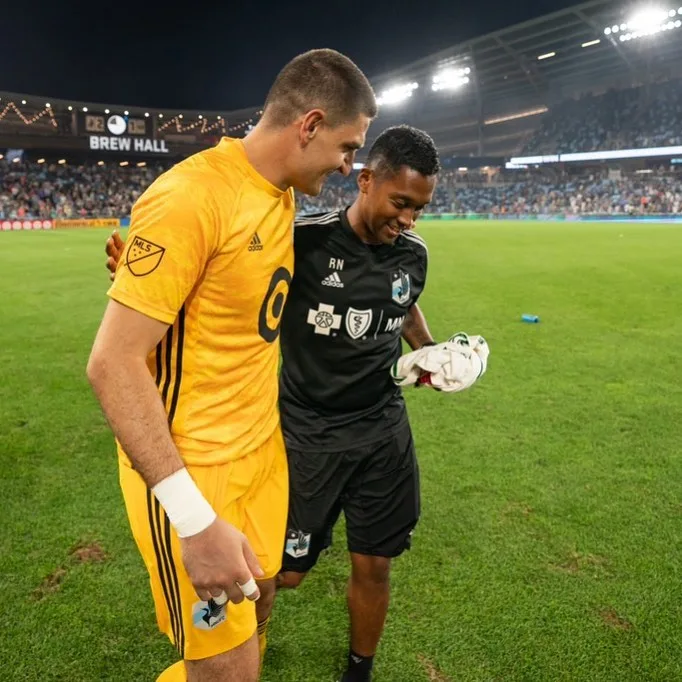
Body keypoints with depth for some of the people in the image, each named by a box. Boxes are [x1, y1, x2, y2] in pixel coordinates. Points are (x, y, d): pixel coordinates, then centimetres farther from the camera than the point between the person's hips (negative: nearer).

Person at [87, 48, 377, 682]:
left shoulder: (280, 194, 4)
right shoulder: (190, 198, -23)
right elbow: (113, 363, -23)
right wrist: (195, 520, -25)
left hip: (262, 445, 8)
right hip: (188, 468, -8)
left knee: (254, 589, 23)